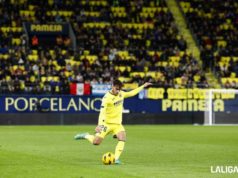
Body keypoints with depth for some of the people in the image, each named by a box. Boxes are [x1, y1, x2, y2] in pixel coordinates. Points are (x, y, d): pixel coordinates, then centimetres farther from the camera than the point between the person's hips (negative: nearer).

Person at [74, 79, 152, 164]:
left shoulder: (121, 94, 4)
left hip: (117, 123, 5)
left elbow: (131, 93, 24)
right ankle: (86, 136, 23)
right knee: (96, 142, -8)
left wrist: (143, 86, 26)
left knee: (122, 138, -20)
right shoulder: (107, 97, -18)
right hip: (107, 123, -5)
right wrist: (100, 125, -40)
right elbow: (102, 111, -28)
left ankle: (116, 158, -15)